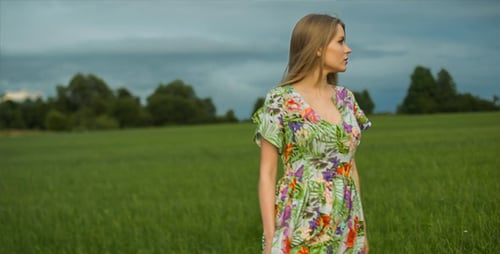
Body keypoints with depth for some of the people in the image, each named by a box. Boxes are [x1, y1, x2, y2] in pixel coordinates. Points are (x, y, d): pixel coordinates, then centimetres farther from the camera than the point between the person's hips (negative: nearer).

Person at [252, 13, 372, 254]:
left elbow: (350, 165, 14)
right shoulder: (280, 101, -8)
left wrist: (360, 227, 13)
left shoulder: (345, 98, 9)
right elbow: (267, 174, -7)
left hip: (344, 224, 6)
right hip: (302, 226, -5)